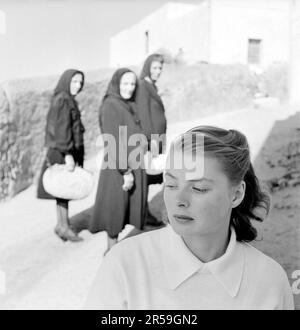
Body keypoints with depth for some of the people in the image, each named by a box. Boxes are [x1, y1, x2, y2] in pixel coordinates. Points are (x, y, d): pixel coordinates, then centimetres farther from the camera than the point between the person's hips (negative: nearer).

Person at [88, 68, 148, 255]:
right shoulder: (110, 105, -15)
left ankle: (114, 246, 28)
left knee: (131, 206, 14)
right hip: (118, 166, -9)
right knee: (116, 206, 3)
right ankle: (112, 250, 17)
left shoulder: (130, 105, 11)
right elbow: (113, 142, -20)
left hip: (134, 164, 9)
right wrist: (126, 171, -22)